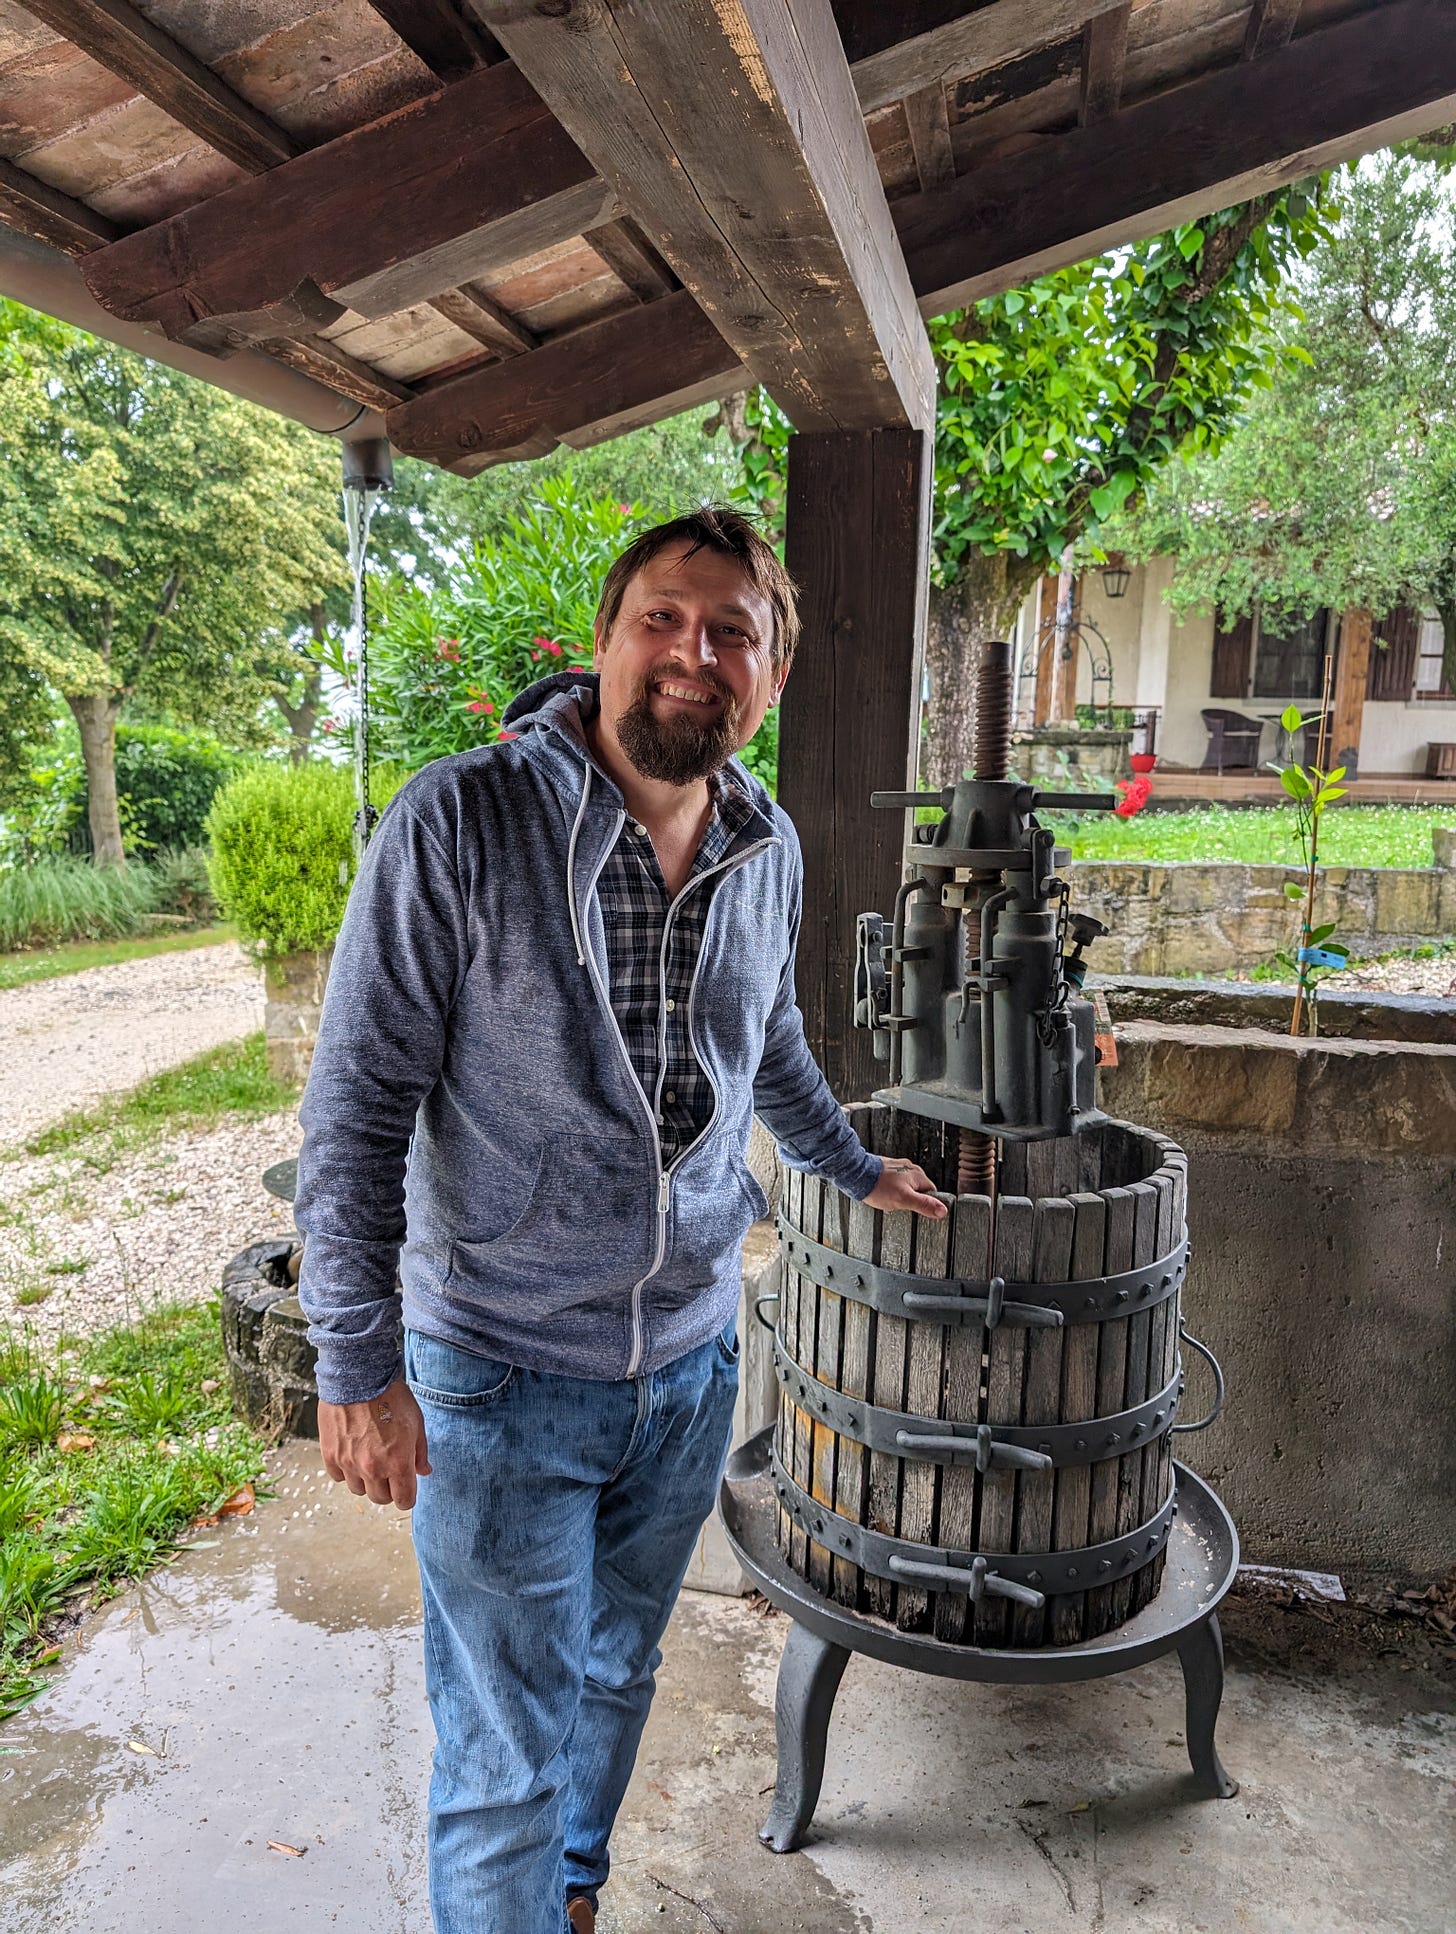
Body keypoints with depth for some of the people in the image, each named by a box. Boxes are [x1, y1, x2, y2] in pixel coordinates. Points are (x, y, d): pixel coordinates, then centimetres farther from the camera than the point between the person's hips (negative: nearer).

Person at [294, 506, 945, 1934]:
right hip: (502, 1376, -5)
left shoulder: (768, 849, -1)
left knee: (614, 1674, 26)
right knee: (507, 1754, 9)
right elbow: (358, 1103, -14)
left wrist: (854, 1168, 29)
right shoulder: (459, 821, -17)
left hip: (690, 1360, 5)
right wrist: (356, 1362, -15)